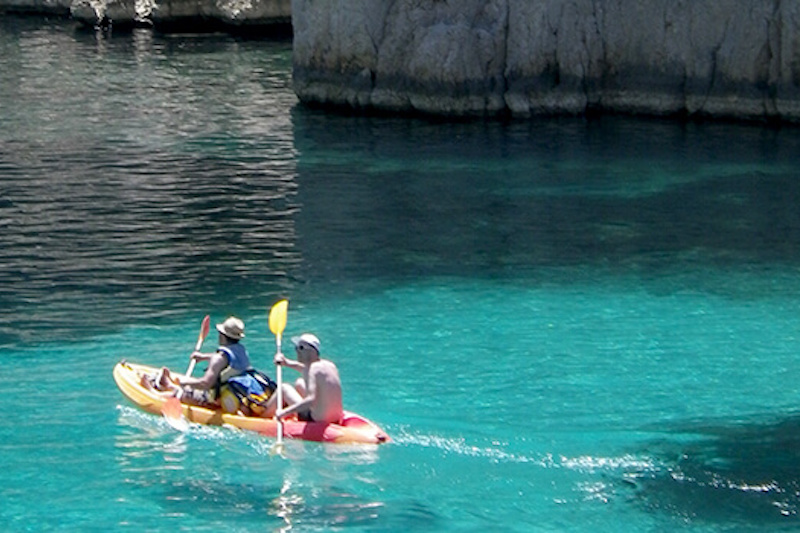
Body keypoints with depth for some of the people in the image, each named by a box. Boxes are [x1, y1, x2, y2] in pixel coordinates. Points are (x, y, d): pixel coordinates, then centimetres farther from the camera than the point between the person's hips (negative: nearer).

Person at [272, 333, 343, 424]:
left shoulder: (313, 369, -23)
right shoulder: (330, 365, 3)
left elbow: (311, 400, -37)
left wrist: (285, 412, -33)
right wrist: (288, 363, 25)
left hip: (316, 421, -8)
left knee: (284, 388, 8)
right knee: (299, 383, 27)